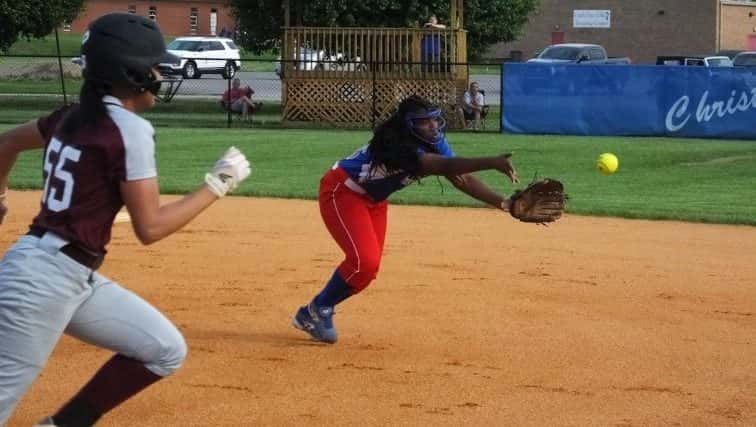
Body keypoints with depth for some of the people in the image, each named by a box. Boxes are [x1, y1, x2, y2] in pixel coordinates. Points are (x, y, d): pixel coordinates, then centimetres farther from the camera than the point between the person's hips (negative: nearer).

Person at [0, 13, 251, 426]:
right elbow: (149, 227, -15)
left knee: (165, 350, 13)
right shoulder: (130, 129, -15)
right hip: (45, 277, -10)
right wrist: (217, 183, -6)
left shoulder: (74, 116, 10)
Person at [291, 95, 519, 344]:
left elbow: (462, 179, -11)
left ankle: (312, 314, 19)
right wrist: (492, 163, -59)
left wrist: (503, 203, -22)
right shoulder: (399, 145, -35)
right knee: (364, 261, -23)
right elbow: (444, 167, -49)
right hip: (340, 192, -9)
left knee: (369, 268, 5)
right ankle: (319, 309, -1)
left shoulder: (435, 143, -9)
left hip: (374, 200, 9)